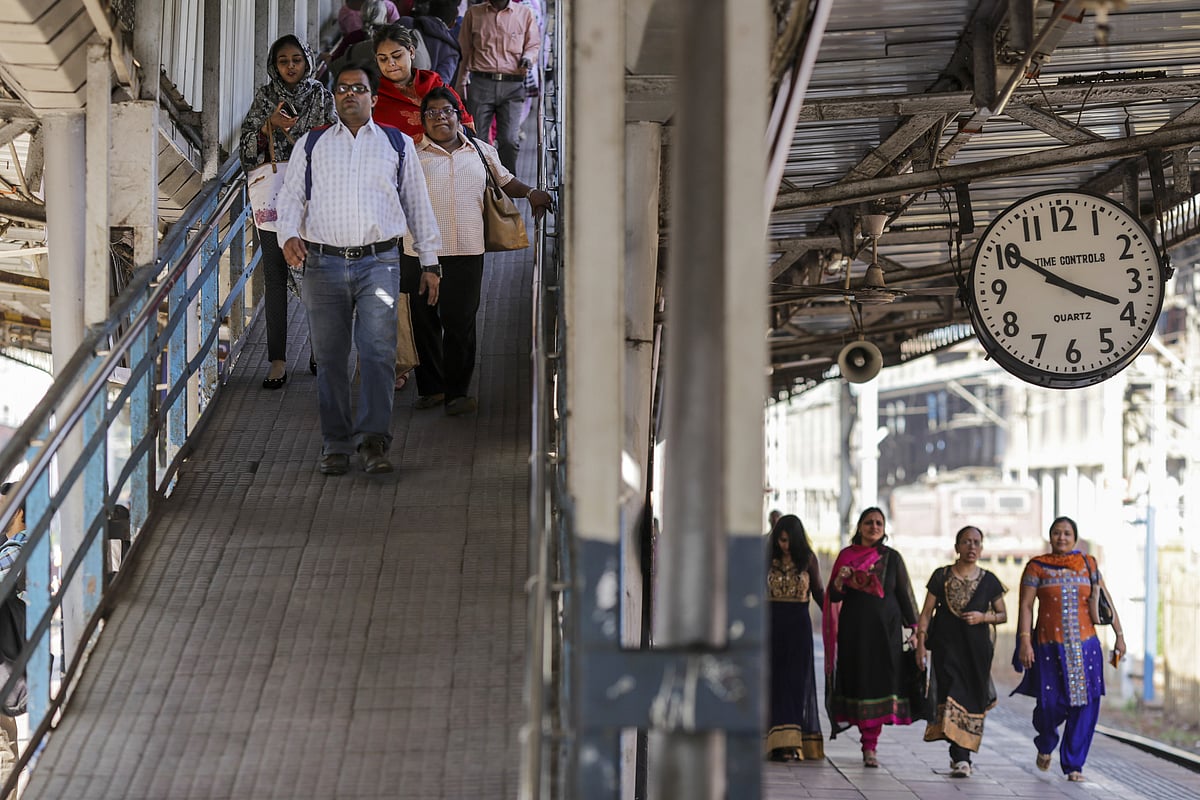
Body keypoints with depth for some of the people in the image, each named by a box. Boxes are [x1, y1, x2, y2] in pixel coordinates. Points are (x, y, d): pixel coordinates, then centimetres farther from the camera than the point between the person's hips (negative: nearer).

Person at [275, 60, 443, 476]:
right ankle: (335, 445, 7)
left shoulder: (398, 144, 13)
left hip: (378, 262, -1)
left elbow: (418, 204, 16)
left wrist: (430, 262, 13)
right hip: (324, 264, 1)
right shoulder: (310, 145, 14)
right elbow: (291, 197, 11)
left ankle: (373, 438, -16)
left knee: (378, 351, -13)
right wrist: (289, 235, -9)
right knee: (330, 358, 2)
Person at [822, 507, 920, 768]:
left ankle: (870, 745, -6)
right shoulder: (846, 556, 6)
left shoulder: (892, 558, 5)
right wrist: (840, 580, -16)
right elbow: (833, 597, 5)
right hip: (854, 629, 1)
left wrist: (912, 628, 0)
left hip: (885, 628, -1)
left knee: (880, 682, -8)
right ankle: (868, 741, 8)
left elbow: (904, 594, 6)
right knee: (858, 680, -2)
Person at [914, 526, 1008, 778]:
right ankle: (960, 759, -19)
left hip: (977, 648, 2)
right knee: (952, 694, -15)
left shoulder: (989, 581, 5)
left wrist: (984, 617, -9)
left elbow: (1002, 615, 12)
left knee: (972, 699, 2)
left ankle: (961, 755, 17)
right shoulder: (941, 577, 2)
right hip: (947, 646, -2)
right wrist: (921, 642, -7)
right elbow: (927, 612, 3)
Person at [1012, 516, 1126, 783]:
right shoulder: (1037, 567, 2)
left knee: (1085, 705, -5)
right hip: (1050, 647, -2)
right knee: (1051, 705, -5)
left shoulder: (1088, 565, 9)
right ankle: (1045, 745, 28)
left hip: (1084, 646, 2)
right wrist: (1025, 641, -13)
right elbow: (1025, 606, -3)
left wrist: (1119, 635, 5)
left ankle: (1073, 764, 6)